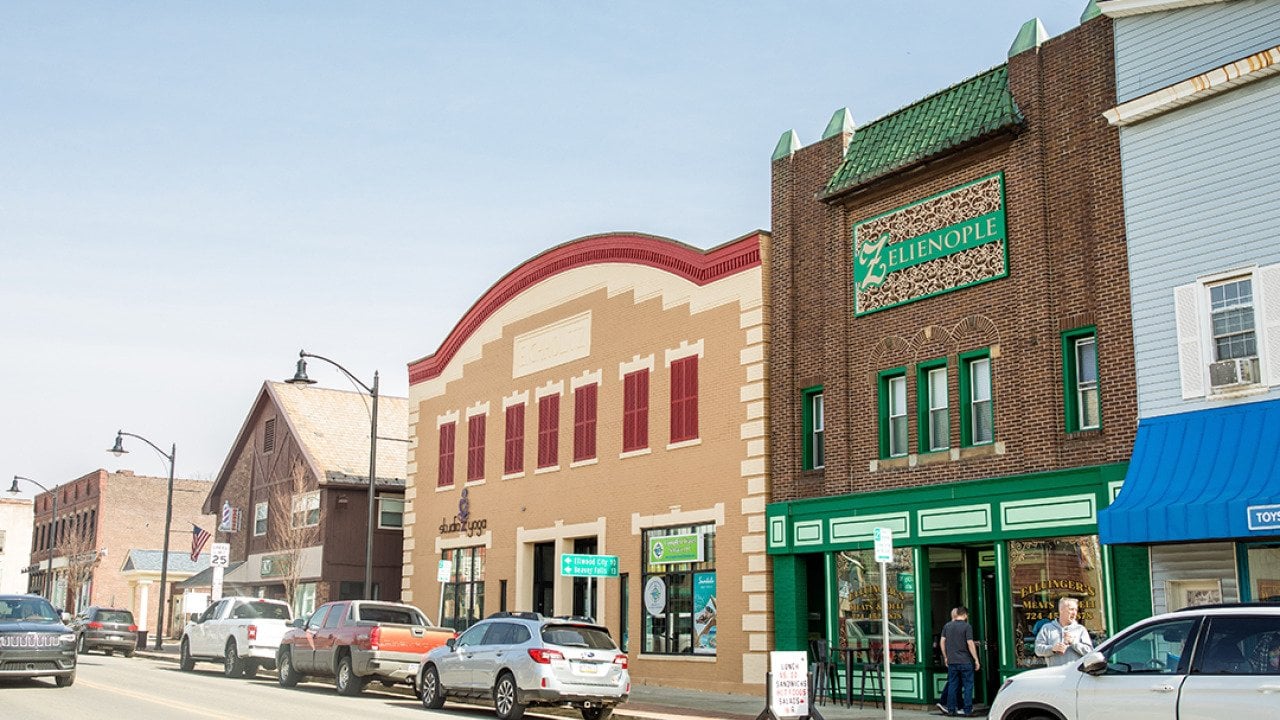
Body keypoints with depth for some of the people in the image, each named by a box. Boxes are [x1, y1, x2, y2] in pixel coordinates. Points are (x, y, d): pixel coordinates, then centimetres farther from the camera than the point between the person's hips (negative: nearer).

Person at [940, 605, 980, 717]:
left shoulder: (947, 626, 7)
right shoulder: (967, 626, -8)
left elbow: (942, 642, 9)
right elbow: (970, 644, -11)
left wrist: (945, 657, 18)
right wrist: (976, 660, -6)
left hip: (951, 661, 4)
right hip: (965, 661, -4)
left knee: (952, 685, 9)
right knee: (968, 686, 3)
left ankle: (951, 709, 10)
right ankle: (967, 710, 2)